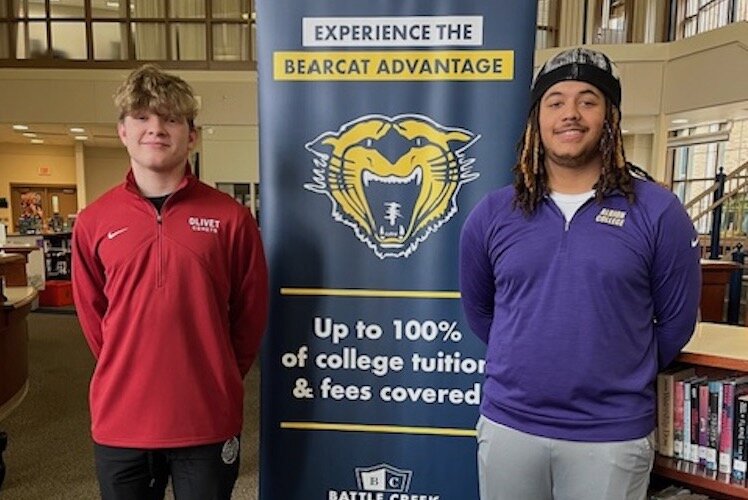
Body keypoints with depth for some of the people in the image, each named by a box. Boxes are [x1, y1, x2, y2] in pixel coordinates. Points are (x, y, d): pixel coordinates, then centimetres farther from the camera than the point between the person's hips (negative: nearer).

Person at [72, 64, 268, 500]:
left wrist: (217, 378, 7)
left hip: (208, 419, -2)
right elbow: (92, 314, 10)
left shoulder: (231, 217, -7)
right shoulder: (93, 222, -1)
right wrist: (130, 374, 9)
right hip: (120, 420, 2)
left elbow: (252, 311, 1)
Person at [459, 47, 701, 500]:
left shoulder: (658, 212, -6)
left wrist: (620, 378, 10)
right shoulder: (492, 214, -1)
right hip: (507, 425, 2)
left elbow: (676, 322, 4)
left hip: (612, 435, -1)